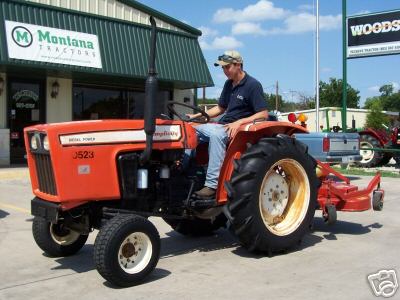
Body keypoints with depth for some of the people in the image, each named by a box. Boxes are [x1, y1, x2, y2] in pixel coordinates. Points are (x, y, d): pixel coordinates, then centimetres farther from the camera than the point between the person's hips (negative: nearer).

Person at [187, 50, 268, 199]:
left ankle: (212, 185, -38)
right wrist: (197, 115, 9)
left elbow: (263, 114, -15)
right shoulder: (229, 84, 15)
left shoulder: (253, 85, -9)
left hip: (241, 129, -8)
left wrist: (239, 122, -25)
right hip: (223, 125, 8)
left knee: (216, 134, -37)